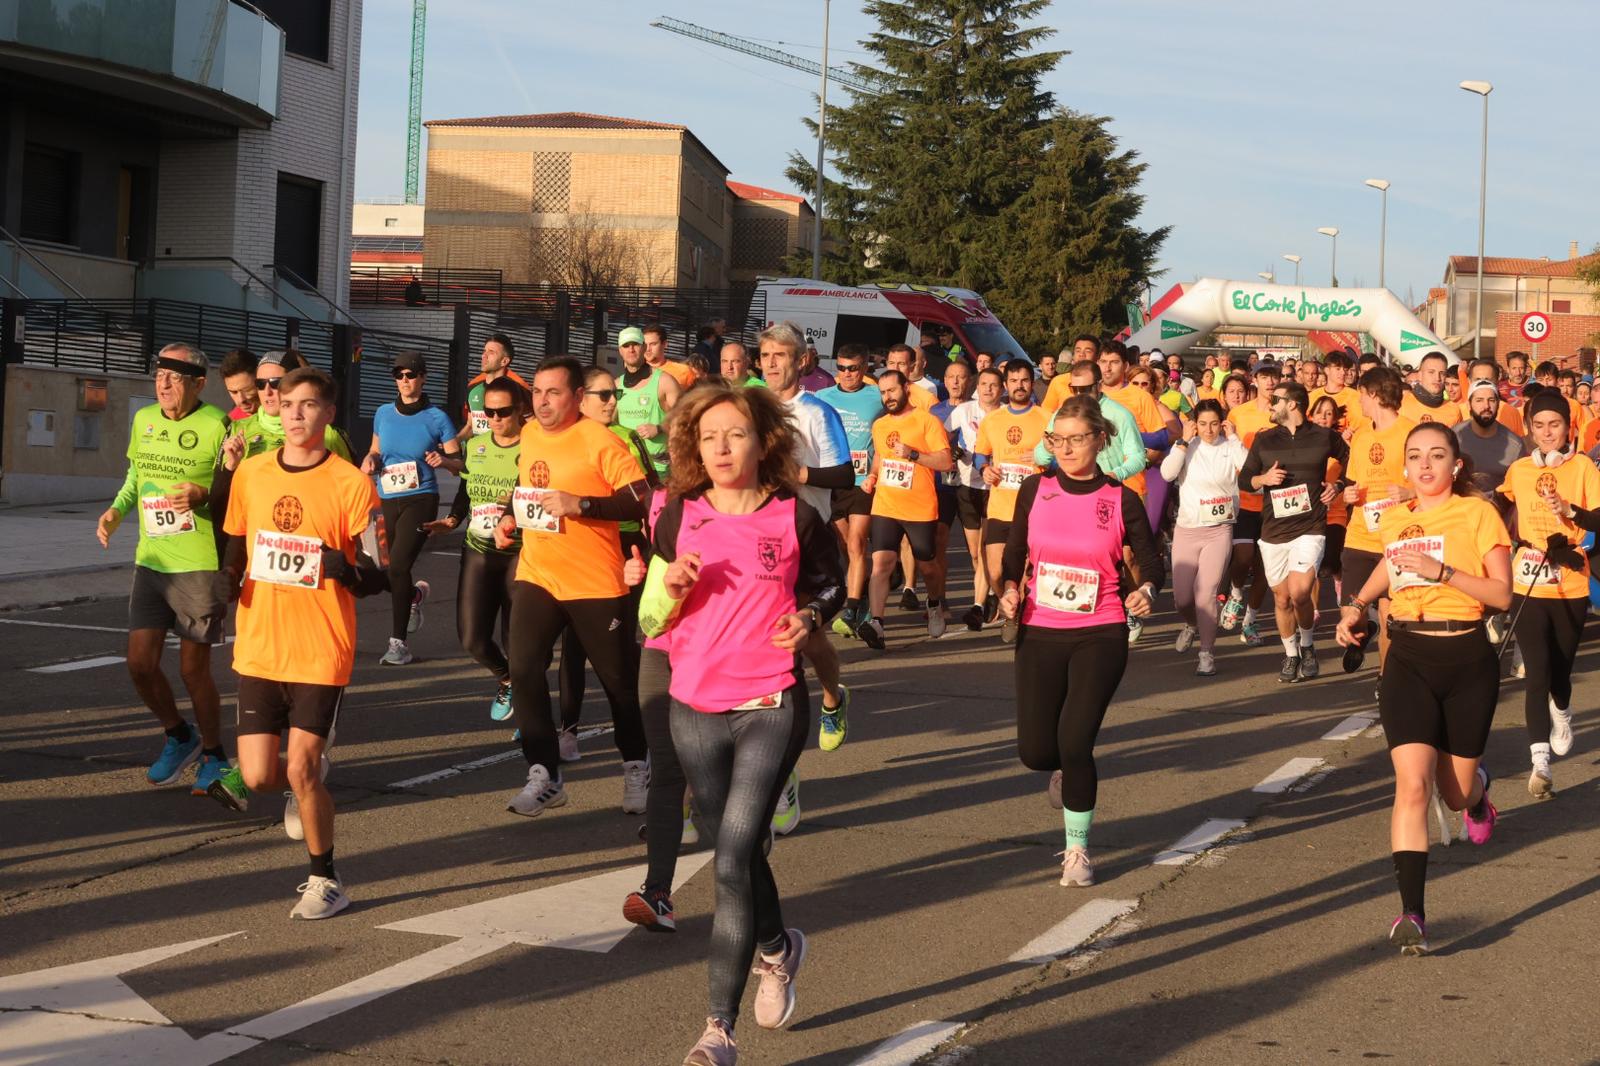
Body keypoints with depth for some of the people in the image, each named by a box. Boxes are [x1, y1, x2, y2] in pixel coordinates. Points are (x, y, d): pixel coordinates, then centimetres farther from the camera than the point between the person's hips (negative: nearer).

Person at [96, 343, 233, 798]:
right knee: (141, 663, 3)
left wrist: (203, 495, -26)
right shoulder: (144, 420, 7)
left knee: (193, 669, 2)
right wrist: (116, 510, 4)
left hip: (200, 565, -5)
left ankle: (213, 755, 23)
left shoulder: (216, 425, -12)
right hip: (150, 560, 6)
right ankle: (178, 737, 28)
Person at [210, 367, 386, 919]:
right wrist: (228, 579, -4)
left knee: (300, 769, -8)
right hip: (258, 649, 4)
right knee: (257, 776, 2)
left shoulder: (350, 482, -7)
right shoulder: (251, 472, 5)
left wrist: (348, 571, -27)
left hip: (321, 651, -4)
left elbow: (379, 576, -6)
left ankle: (325, 880, 11)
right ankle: (307, 787, 37)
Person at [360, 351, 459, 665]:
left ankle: (398, 643, -14)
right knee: (386, 572, 11)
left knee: (398, 565, -21)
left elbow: (459, 458, -1)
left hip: (420, 500, -5)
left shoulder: (436, 418, -4)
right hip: (386, 501, 5)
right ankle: (416, 593, 50)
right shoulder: (384, 414, 7)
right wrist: (370, 459, -1)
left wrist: (443, 459, -23)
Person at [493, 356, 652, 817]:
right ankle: (544, 777, -1)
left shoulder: (599, 440, -14)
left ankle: (636, 766, 31)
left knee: (618, 679, 8)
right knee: (524, 671, -10)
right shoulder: (529, 434, 7)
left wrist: (579, 505, -26)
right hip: (537, 576, 5)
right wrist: (511, 519, 9)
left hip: (596, 583, -5)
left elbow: (642, 500, -19)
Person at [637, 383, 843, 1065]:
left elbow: (830, 584, 14)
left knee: (734, 861, -13)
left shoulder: (795, 518, -3)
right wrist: (672, 588, -15)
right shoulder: (680, 517, 2)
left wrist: (810, 618, -6)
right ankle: (778, 949, 48)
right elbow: (651, 621, 6)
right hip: (694, 709, 3)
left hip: (771, 707, -3)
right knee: (735, 853, 17)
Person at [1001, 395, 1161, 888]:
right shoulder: (1035, 491, 1)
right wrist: (1009, 589, -8)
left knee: (1075, 744, -12)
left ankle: (1078, 850, 9)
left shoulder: (1121, 500, -4)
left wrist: (1146, 589, -19)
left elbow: (1150, 559, 2)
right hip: (1040, 632, 2)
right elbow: (1015, 552, 11)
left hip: (1100, 635, -2)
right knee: (1035, 752, 0)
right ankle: (1067, 770, 40)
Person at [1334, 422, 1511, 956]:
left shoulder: (1478, 513, -7)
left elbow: (1502, 594, -12)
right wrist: (1357, 604, 17)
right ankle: (1412, 912, -16)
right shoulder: (1393, 519, 6)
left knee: (1456, 791, 10)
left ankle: (1478, 790, 51)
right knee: (1413, 783, -15)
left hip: (1467, 661, -2)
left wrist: (1442, 571, -22)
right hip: (1409, 661, 2)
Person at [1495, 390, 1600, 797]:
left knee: (1561, 666, 13)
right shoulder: (1518, 470, 3)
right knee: (1537, 671, -10)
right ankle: (1540, 762, -15)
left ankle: (1561, 713, 48)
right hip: (1527, 587, 0)